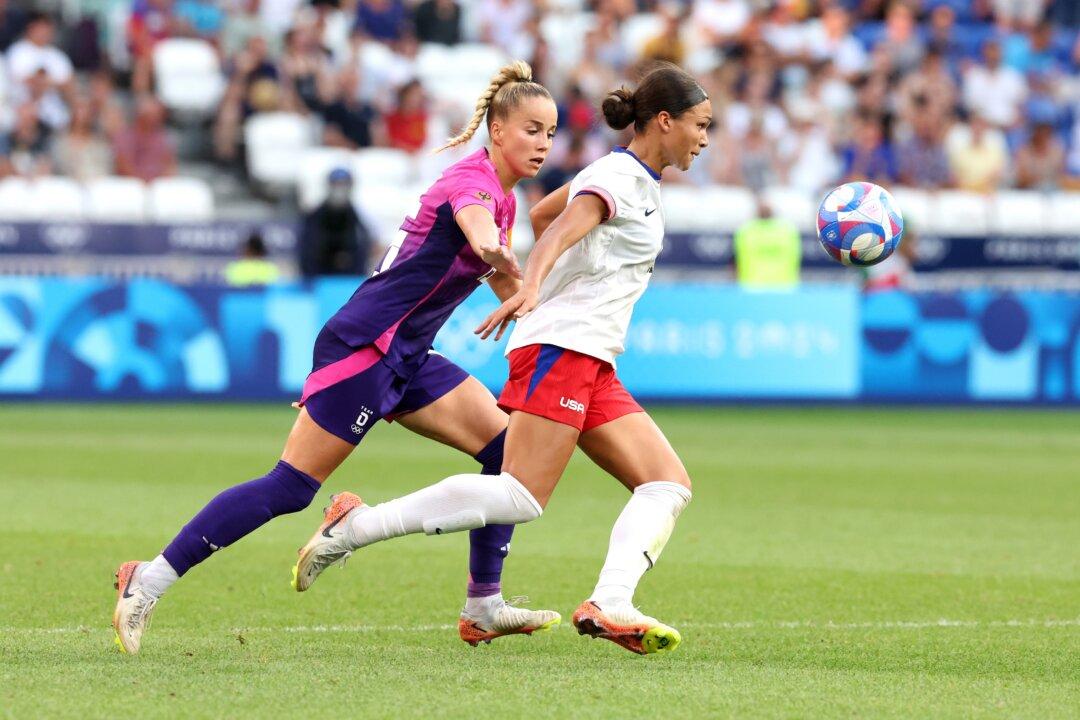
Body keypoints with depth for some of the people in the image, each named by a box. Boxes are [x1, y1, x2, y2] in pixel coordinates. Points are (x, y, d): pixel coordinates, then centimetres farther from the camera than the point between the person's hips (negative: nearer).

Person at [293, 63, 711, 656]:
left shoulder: (637, 179, 20)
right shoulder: (617, 176, -8)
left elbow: (541, 214, 32)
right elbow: (559, 231, -27)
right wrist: (529, 290, -45)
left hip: (592, 366, 10)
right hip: (559, 347, -10)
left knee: (669, 484, -3)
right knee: (521, 497, -20)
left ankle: (609, 606, -20)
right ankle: (354, 525, -15)